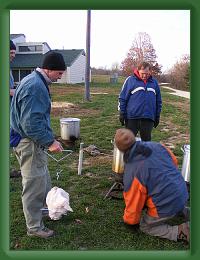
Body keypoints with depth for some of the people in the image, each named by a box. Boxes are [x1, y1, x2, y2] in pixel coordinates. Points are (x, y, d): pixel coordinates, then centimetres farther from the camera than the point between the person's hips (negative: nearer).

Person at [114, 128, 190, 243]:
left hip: (166, 205, -7)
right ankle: (184, 211, 17)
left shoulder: (131, 172, -21)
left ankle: (181, 232, 0)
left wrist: (128, 220, 11)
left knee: (145, 226, 15)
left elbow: (133, 205, -10)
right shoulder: (157, 145, -6)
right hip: (182, 193, 7)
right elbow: (174, 161, 11)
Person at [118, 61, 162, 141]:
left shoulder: (154, 82, 10)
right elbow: (122, 98, -1)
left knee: (146, 140, 11)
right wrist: (122, 113, -5)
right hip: (132, 117, -3)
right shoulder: (130, 80, -2)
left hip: (148, 118, 3)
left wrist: (157, 116, 14)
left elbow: (158, 101, 16)